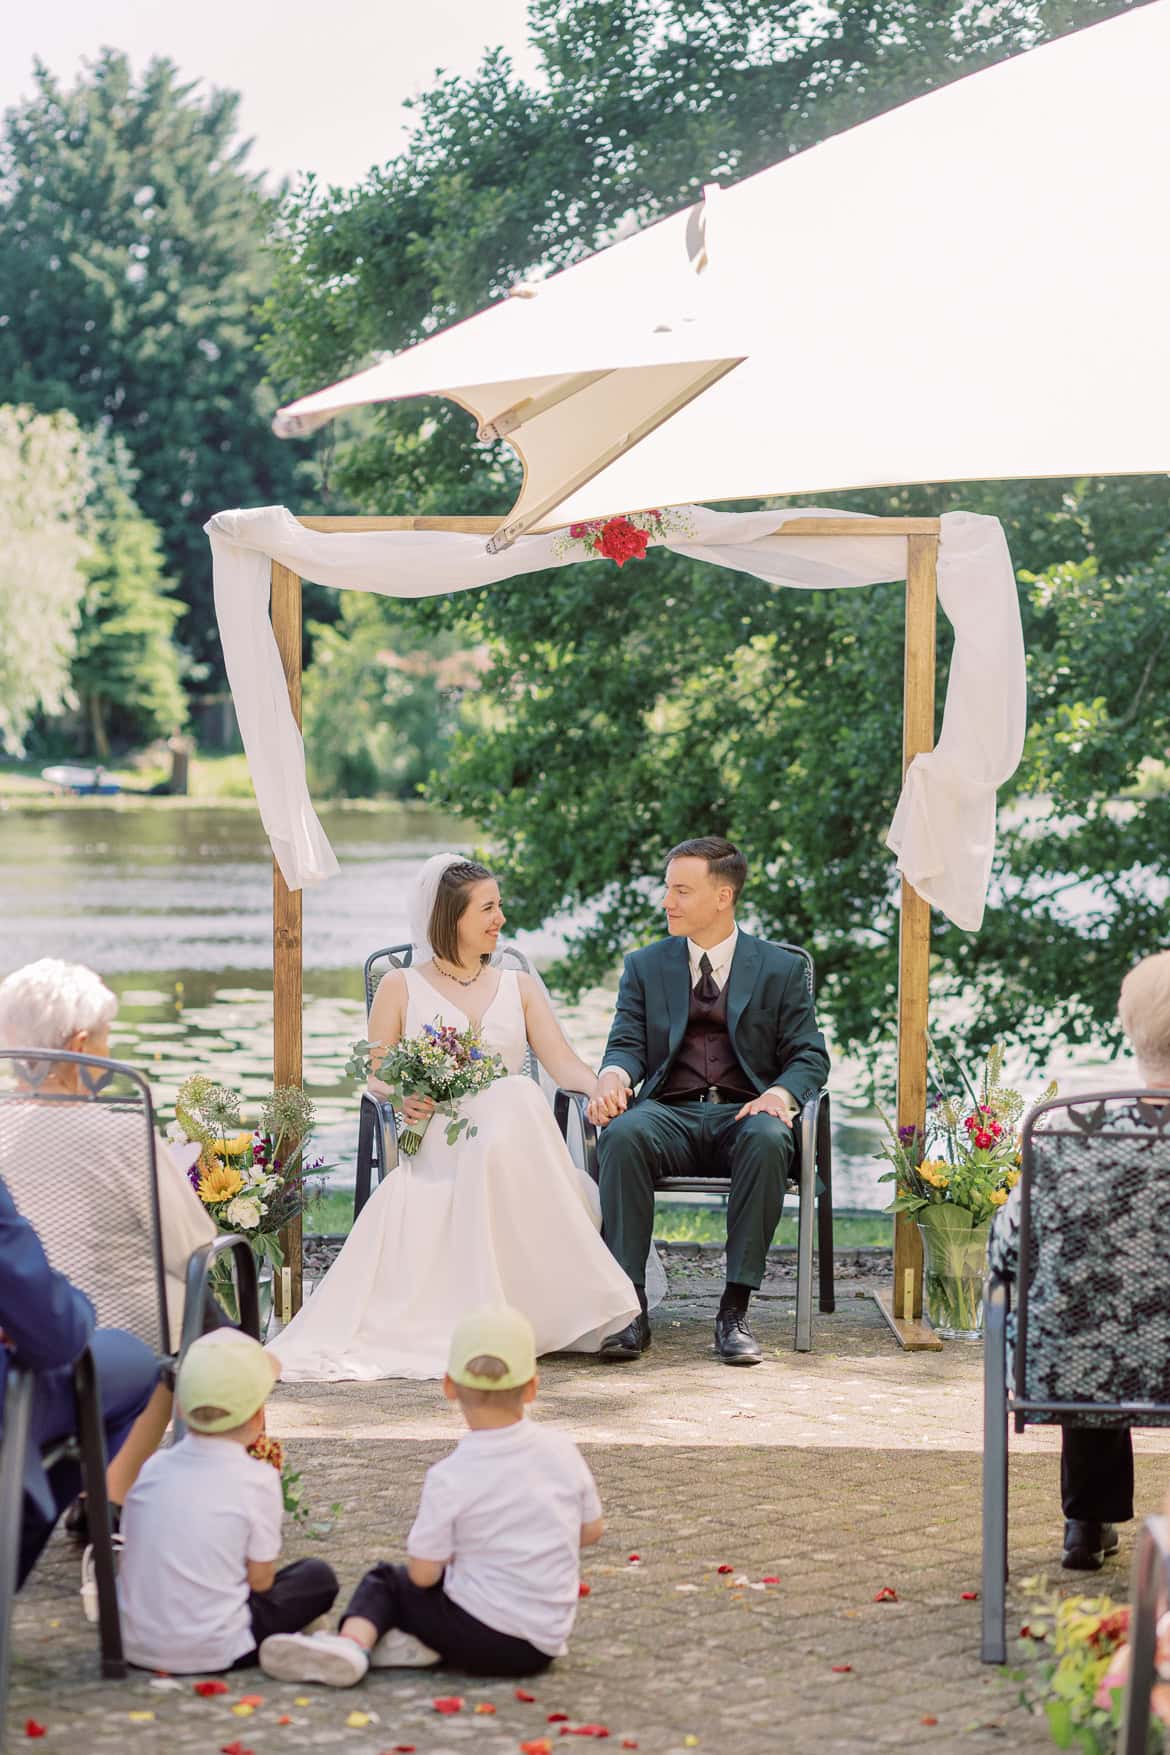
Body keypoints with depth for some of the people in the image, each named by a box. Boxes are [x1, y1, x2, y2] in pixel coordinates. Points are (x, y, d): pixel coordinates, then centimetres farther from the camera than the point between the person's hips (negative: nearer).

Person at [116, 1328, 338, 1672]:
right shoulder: (257, 1479, -11)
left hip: (137, 1646, 5)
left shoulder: (154, 1467, 3)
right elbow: (260, 1579, -5)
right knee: (318, 1578, 12)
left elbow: (135, 1548, 10)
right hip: (212, 1650, -5)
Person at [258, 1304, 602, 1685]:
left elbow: (423, 1572, -10)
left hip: (483, 1636, -5)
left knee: (384, 1580, 16)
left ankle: (352, 1642, -15)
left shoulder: (450, 1478, -14)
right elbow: (592, 1530, 10)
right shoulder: (561, 1450, -1)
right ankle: (424, 1645, -5)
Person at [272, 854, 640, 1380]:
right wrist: (404, 1097, -13)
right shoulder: (400, 988, 15)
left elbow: (562, 1061, 6)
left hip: (512, 1147, 1)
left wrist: (600, 1085, -18)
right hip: (436, 1153, -1)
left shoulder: (519, 987, 21)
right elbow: (375, 1075, 12)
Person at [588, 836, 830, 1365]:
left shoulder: (781, 969, 13)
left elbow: (808, 1057, 7)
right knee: (622, 1134, -34)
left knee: (767, 1141, -38)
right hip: (670, 1113, 1)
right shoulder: (645, 965, 18)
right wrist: (612, 1076, -17)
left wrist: (780, 1094, -16)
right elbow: (628, 1043, 9)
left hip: (743, 1114, -1)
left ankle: (735, 1309, -33)